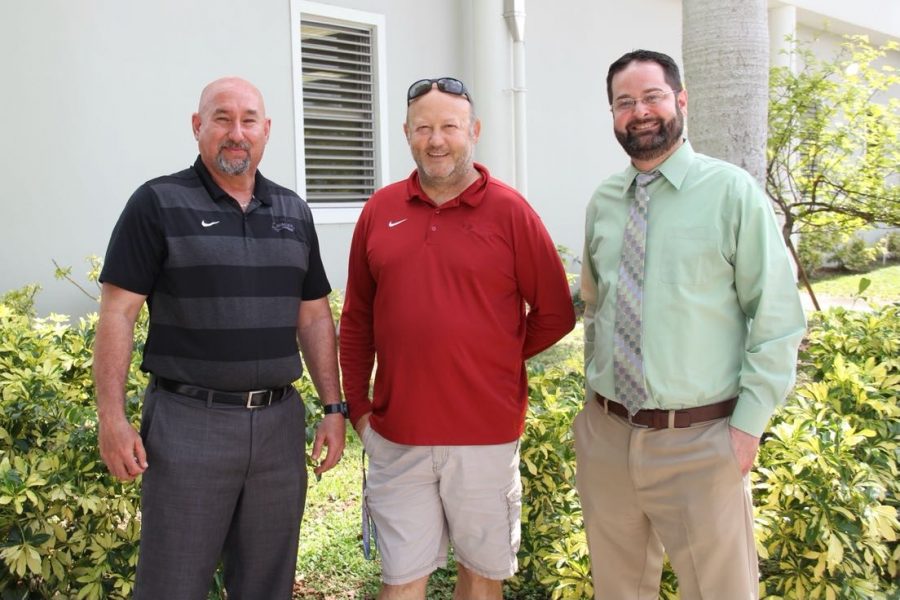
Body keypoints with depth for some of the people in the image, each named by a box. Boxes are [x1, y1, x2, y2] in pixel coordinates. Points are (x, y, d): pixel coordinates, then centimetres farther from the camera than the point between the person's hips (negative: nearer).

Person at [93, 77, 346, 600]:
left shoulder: (293, 212, 10)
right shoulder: (158, 204, -3)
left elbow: (314, 317, 12)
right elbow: (118, 314, -6)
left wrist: (334, 407, 7)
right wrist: (112, 418, -12)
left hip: (279, 420, 4)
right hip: (188, 420, -4)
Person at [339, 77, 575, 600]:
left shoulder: (509, 210, -4)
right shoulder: (381, 209, 4)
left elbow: (555, 315, 0)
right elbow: (356, 319, 10)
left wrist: (496, 360, 1)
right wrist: (358, 405, 7)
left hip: (485, 433, -1)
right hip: (397, 435, 2)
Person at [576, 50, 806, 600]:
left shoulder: (732, 192, -7)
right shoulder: (603, 202, 6)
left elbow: (777, 320, -7)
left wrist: (749, 425, -11)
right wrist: (595, 396, 12)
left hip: (701, 441, -4)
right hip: (605, 434, 4)